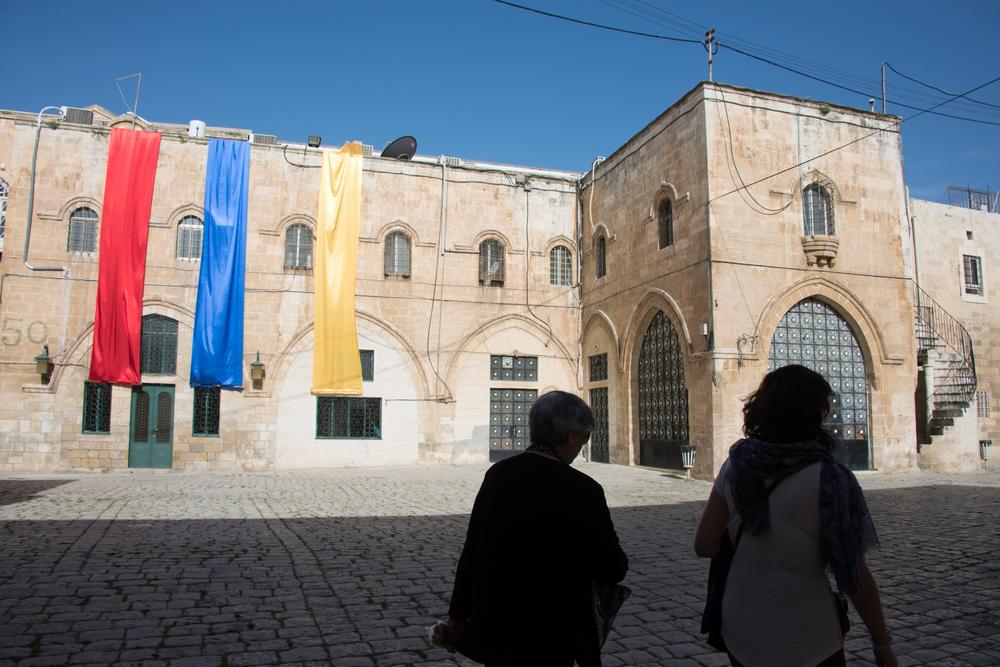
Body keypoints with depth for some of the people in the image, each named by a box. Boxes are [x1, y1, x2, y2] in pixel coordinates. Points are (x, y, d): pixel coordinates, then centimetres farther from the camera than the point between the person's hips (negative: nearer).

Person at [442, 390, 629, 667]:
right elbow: (613, 570, -11)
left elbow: (471, 551, 1)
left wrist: (458, 615, 11)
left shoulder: (498, 473, -5)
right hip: (550, 635, -4)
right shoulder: (583, 490, -19)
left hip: (495, 624, 5)